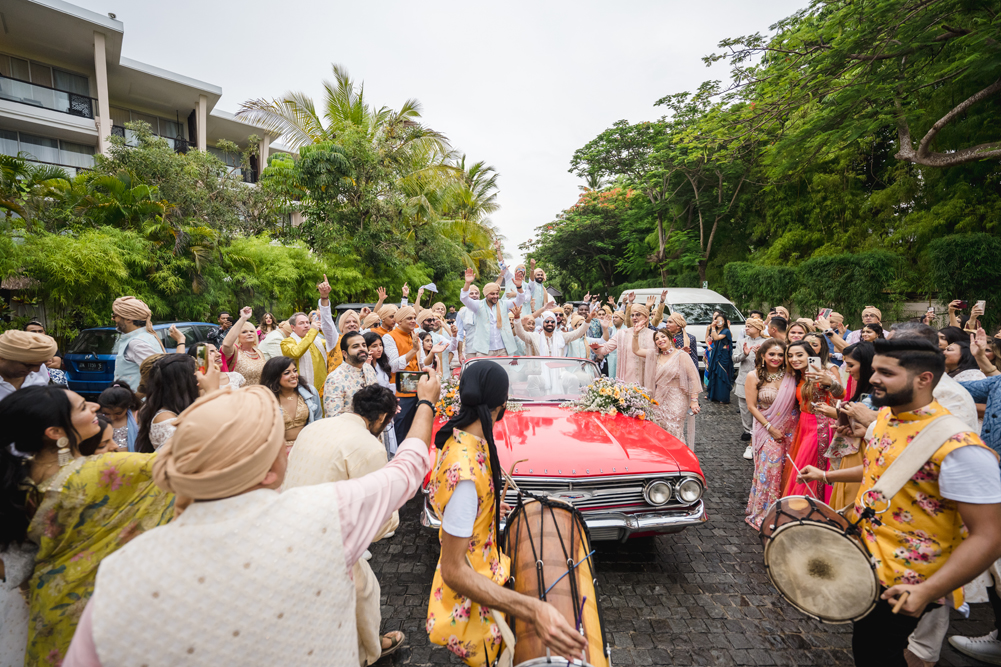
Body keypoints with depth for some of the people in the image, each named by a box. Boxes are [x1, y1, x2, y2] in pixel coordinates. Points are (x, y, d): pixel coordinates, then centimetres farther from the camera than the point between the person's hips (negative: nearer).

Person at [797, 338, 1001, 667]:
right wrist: (827, 476, 21)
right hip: (861, 558, 7)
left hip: (900, 588, -7)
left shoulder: (959, 448, -27)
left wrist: (927, 591, -31)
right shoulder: (885, 416, -1)